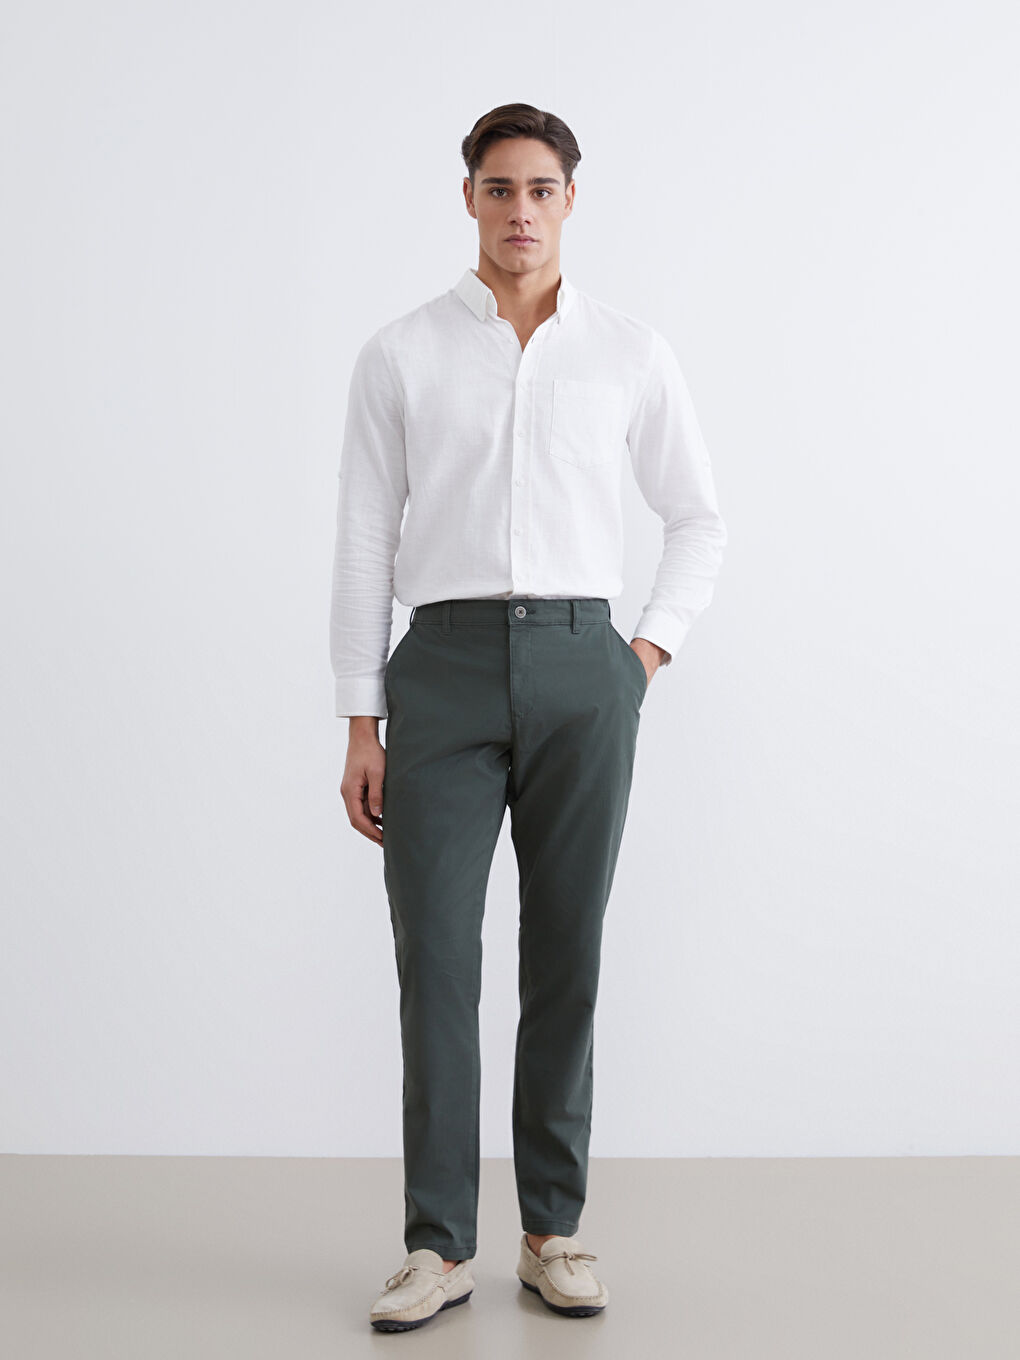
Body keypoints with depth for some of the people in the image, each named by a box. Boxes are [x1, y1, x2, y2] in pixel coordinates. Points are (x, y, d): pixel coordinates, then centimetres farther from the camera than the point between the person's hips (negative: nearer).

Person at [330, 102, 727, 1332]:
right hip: (445, 670, -1)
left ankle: (553, 1234, 17)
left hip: (581, 670, 1)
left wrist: (651, 651, 5)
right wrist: (359, 728, 0)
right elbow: (364, 546, 4)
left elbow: (698, 519, 18)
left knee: (566, 960, 5)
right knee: (435, 958, -3)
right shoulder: (399, 355, 6)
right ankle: (439, 1245, 7)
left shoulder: (633, 354, 8)